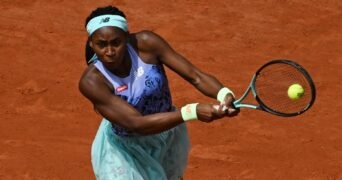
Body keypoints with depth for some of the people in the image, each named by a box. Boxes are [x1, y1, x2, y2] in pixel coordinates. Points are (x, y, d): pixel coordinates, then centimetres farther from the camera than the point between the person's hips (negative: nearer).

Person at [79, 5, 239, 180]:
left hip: (169, 138, 4)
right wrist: (193, 112, -49)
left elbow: (196, 76, -25)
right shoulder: (92, 81, -33)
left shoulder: (145, 43, -26)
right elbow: (137, 123, -39)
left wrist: (224, 95, -46)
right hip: (126, 150, -3)